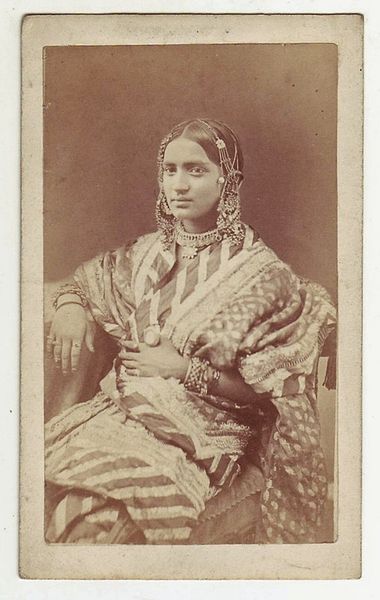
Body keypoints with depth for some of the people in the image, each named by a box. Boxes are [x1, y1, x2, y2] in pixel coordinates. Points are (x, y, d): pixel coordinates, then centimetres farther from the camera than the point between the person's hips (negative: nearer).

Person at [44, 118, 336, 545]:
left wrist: (187, 370, -14)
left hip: (198, 434, -4)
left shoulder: (261, 274, -7)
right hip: (120, 407, 5)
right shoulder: (148, 252, 7)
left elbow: (265, 392, -5)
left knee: (93, 521, -27)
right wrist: (70, 305, 2)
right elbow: (86, 279, 25)